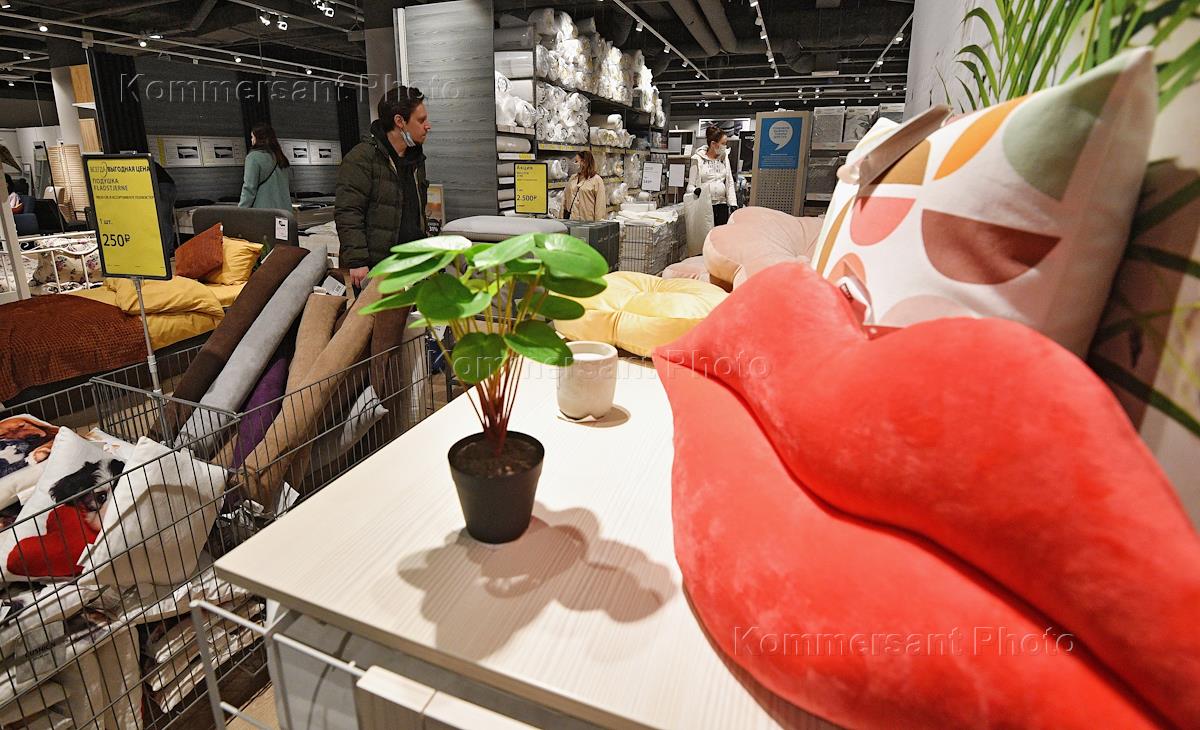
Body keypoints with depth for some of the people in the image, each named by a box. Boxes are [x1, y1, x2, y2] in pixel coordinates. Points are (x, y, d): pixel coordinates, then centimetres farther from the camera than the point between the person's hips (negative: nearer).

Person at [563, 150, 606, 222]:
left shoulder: (597, 180, -1)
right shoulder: (572, 178, 17)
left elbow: (600, 205, -5)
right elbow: (565, 198, 18)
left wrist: (598, 222, -11)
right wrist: (562, 216, 12)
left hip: (587, 220, -5)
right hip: (570, 217, 5)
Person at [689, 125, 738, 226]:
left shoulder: (724, 157, 12)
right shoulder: (698, 159, -1)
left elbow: (730, 183, 13)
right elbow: (690, 185, -1)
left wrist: (732, 203, 3)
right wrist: (695, 190, -24)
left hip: (721, 204, 4)